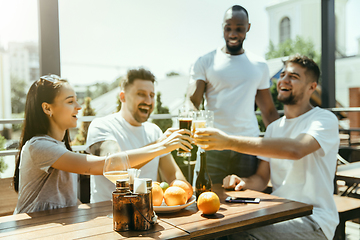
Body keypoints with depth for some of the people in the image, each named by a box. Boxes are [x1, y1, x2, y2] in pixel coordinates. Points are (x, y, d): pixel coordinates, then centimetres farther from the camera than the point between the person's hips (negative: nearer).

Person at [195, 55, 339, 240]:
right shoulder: (273, 128, 14)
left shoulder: (325, 119, -8)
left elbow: (296, 149, -31)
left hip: (313, 220, -5)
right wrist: (242, 182, -12)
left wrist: (229, 141, -35)